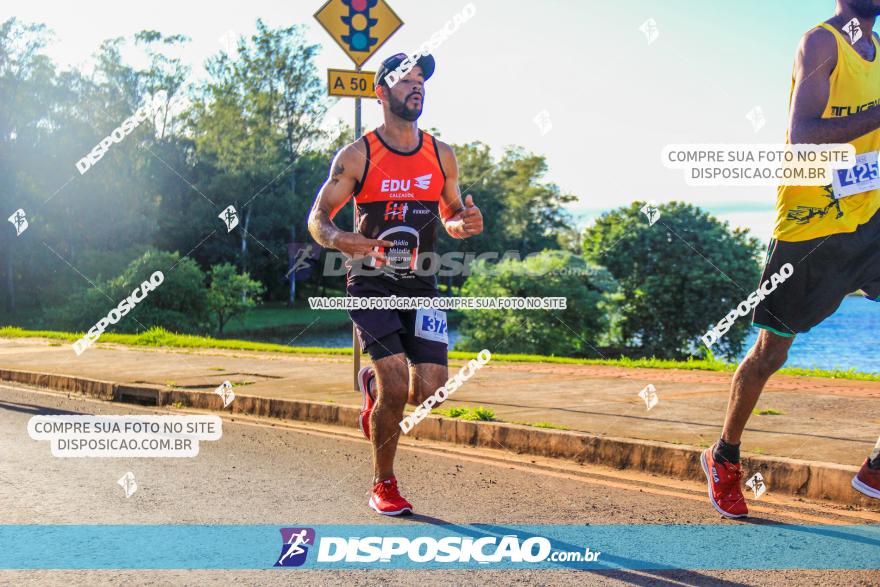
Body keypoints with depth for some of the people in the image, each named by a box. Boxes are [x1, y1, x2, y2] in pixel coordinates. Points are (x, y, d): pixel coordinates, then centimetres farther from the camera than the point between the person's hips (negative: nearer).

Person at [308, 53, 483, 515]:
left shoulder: (441, 155, 7)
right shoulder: (357, 156, -4)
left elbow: (451, 216, 17)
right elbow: (318, 218, -2)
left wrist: (464, 223, -7)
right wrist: (342, 240, -25)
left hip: (421, 285, 4)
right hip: (371, 283, -4)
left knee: (430, 393, -6)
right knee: (396, 386, -15)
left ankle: (374, 386, 30)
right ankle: (383, 485, 8)